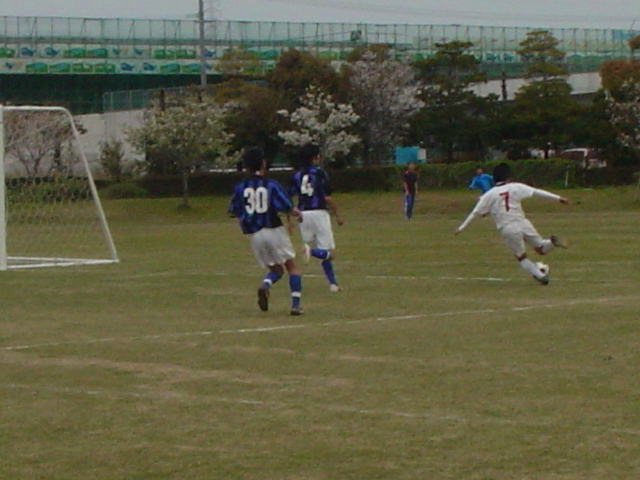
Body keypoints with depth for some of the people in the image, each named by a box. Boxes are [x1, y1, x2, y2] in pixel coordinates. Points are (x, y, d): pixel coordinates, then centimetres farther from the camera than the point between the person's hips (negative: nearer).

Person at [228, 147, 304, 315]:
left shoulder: (240, 188, 0)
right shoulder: (272, 185, -7)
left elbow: (234, 213, 3)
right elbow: (286, 207, -10)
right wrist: (298, 213, 10)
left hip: (254, 235, 3)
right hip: (274, 231, -3)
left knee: (276, 269, 17)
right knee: (291, 266, 11)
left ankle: (265, 286, -16)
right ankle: (296, 304, -1)